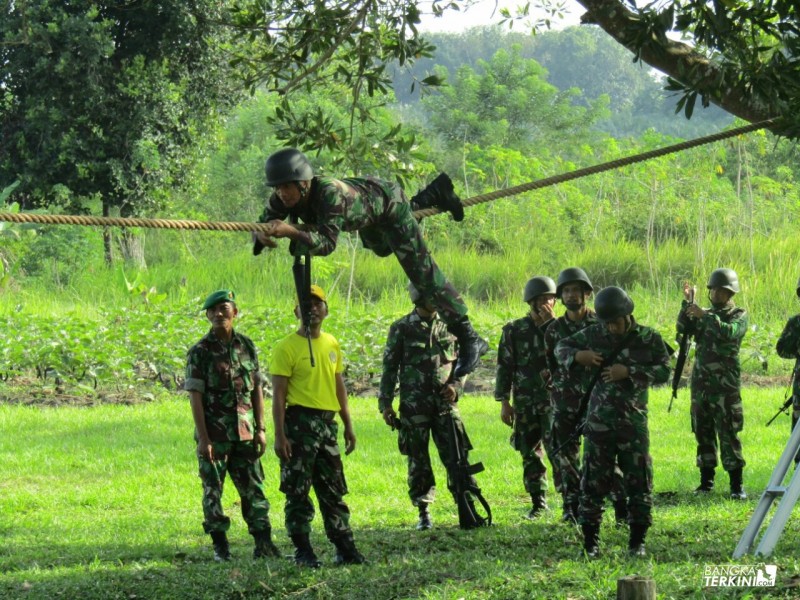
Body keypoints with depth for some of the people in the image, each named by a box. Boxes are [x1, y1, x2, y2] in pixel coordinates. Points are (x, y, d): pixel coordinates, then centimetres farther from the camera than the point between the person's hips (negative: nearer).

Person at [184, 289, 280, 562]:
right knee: (213, 490, 3)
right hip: (214, 434, -3)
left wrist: (260, 429, 6)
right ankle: (220, 546, 10)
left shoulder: (246, 346, 7)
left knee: (253, 488, 3)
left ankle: (263, 543, 4)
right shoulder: (200, 352, -6)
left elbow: (257, 389, 11)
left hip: (244, 432, 3)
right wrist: (203, 438, -14)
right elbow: (195, 396, -9)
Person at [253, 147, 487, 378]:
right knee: (383, 248, 37)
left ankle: (469, 339, -10)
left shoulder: (329, 193, -46)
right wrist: (262, 236, -42)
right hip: (366, 204, 8)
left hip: (388, 202, -8)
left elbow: (327, 243, -52)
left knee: (422, 271, -14)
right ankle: (434, 194, 53)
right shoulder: (283, 198, -26)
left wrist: (291, 232, -65)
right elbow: (263, 224, -18)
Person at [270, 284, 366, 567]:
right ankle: (303, 551, 3)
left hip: (327, 422, 6)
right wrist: (279, 435, -15)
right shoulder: (287, 347, -7)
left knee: (334, 490, 10)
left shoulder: (332, 344, 13)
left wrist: (348, 425, 18)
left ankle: (345, 549, 14)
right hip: (300, 422, -6)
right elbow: (279, 393, -9)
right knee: (297, 491, -2)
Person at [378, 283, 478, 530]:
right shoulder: (402, 329, -1)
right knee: (418, 461, 2)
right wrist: (385, 404, -2)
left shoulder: (449, 325, 7)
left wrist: (455, 385, -3)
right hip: (413, 405, -2)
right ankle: (424, 513, 9)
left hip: (445, 402, 2)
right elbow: (389, 368, 2)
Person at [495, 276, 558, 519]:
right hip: (525, 401, 2)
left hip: (553, 399, -2)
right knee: (530, 454, 6)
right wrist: (504, 402, -1)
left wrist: (552, 323, -14)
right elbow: (504, 367, 4)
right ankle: (538, 502, 16)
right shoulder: (514, 331, 4)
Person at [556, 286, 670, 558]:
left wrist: (629, 371, -14)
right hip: (599, 421, 1)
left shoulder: (649, 339, -1)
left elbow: (664, 371, -4)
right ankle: (591, 541, 10)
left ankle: (637, 541, 8)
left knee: (639, 482, -1)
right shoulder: (594, 335, 3)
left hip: (634, 422, -1)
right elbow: (561, 347, 13)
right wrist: (578, 356, -9)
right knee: (593, 482, 1)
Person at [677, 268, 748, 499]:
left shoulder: (739, 315, 0)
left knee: (729, 434, -9)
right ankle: (706, 480, 16)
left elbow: (729, 332, -21)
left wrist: (705, 315, -26)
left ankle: (736, 484, -9)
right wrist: (687, 303, -11)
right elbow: (683, 328, 0)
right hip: (701, 383, 5)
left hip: (725, 385, -5)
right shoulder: (705, 315, 16)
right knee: (703, 432, 8)